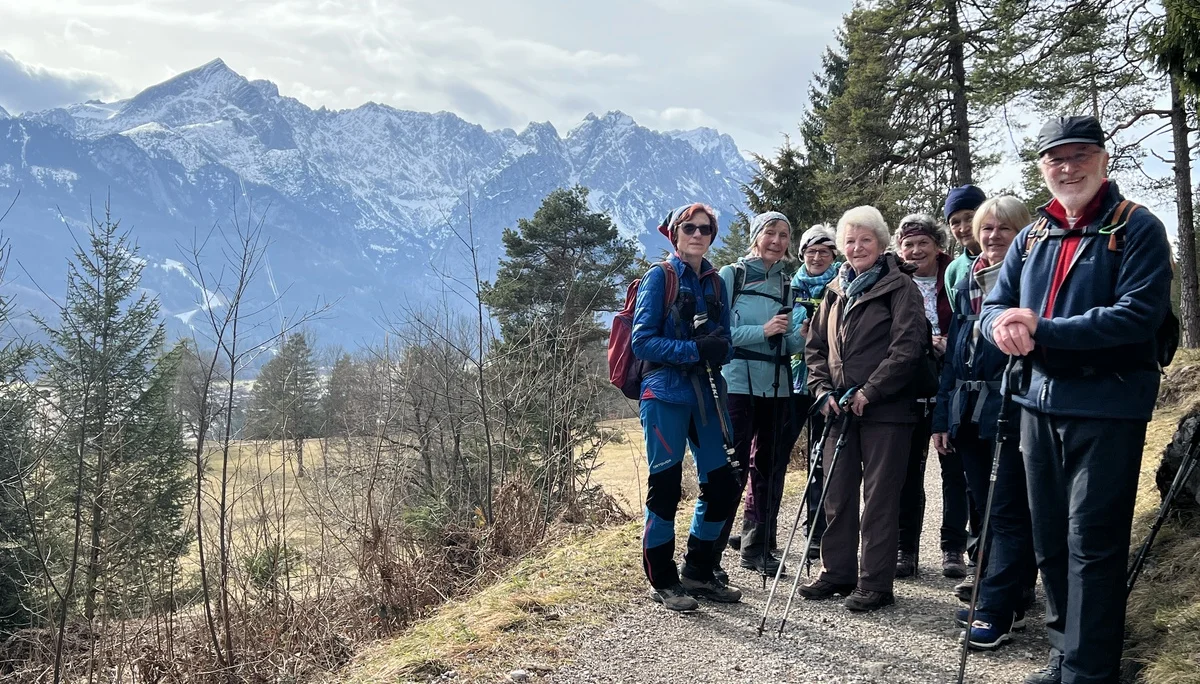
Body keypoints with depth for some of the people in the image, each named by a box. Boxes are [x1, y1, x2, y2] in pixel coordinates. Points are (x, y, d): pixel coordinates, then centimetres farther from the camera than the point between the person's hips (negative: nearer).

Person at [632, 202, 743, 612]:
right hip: (666, 395, -6)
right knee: (665, 487, 0)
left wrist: (720, 347, -12)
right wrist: (694, 350, -21)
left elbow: (725, 341, 12)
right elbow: (643, 341, -11)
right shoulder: (659, 278, -4)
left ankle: (697, 572, 22)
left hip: (706, 395, 6)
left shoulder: (715, 282, 12)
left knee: (722, 484, 6)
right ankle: (663, 581, 12)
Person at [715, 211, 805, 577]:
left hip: (778, 387, 6)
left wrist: (805, 331, -7)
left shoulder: (786, 284, 14)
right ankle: (709, 552, 0)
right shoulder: (731, 276, -1)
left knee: (770, 468, 10)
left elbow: (791, 343, 14)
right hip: (739, 384, -6)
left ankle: (758, 547, 22)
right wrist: (762, 331, -18)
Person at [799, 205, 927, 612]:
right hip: (841, 410, 6)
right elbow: (815, 345, 17)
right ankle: (837, 572, 22)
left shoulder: (899, 286, -3)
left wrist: (869, 392, -15)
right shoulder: (836, 290, 15)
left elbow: (908, 345, -12)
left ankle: (876, 583, 5)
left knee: (879, 497, -1)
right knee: (836, 494, 10)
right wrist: (823, 390, 1)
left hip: (885, 410, -6)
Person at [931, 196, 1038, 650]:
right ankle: (993, 592, 24)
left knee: (1008, 513, -3)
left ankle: (998, 611, 0)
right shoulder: (966, 285, 16)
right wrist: (943, 416, 14)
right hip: (968, 413, 7)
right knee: (985, 508, 13)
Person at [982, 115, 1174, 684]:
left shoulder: (1138, 229, -5)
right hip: (1040, 404, 6)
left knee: (1092, 541, -6)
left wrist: (1040, 329, -20)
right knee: (1049, 540, 13)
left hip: (1108, 408, -6)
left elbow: (1139, 314, -17)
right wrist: (1005, 323, -14)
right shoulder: (1030, 240, 13)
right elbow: (993, 307, 11)